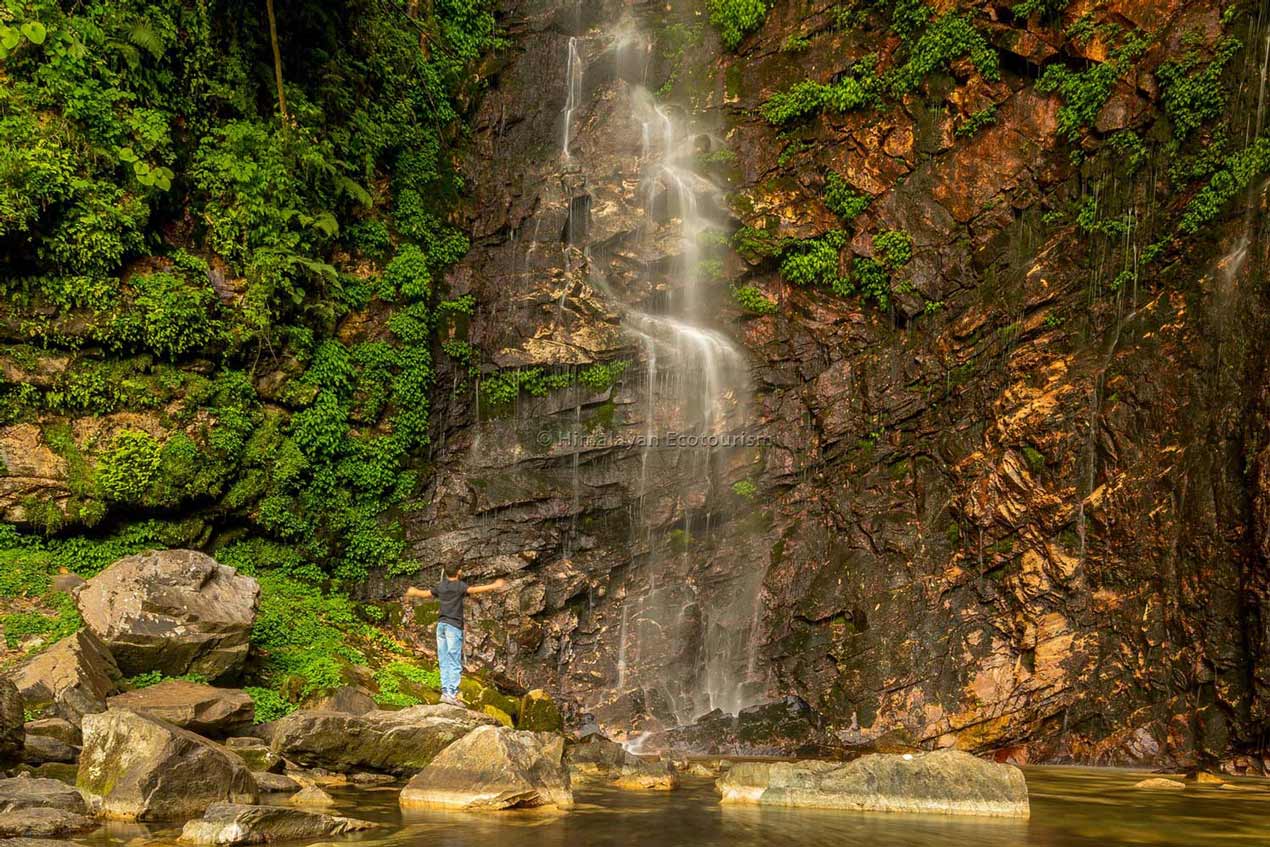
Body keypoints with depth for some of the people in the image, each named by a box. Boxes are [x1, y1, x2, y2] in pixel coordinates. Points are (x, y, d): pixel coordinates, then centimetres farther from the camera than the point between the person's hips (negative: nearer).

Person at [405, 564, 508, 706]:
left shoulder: (441, 586, 13)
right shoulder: (460, 586, -4)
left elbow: (425, 594, 26)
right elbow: (474, 589, -21)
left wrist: (414, 592, 47)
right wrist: (493, 586, -24)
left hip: (441, 624, 6)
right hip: (453, 625, -6)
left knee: (444, 662, 7)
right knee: (455, 663, -8)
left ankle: (445, 691, 3)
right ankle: (451, 693, -16)